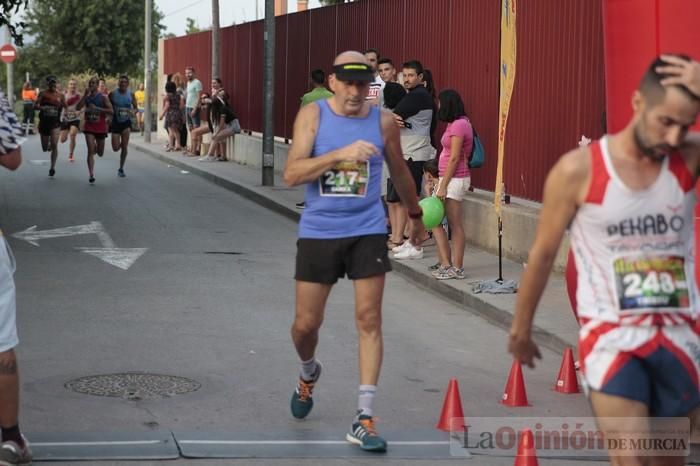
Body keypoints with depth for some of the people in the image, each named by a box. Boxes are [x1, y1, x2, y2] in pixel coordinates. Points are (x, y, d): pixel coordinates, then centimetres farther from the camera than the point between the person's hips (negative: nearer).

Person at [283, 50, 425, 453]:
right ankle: (309, 374, 43)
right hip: (318, 232, 0)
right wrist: (341, 154, -29)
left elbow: (400, 171, 16)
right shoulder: (313, 115, -7)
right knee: (306, 323, 8)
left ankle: (364, 418, -2)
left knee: (369, 321, -5)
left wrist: (416, 215, 27)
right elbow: (292, 174, -17)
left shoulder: (383, 122, -2)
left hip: (367, 231, 0)